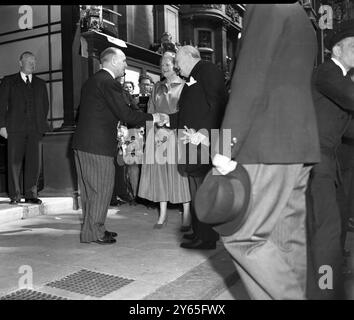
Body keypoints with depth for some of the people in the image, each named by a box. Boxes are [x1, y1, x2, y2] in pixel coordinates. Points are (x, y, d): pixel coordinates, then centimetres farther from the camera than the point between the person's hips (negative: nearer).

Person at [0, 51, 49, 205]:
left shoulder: (40, 84, 19)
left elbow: (45, 106, 19)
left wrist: (42, 124, 9)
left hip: (35, 129, 2)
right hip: (15, 128, -2)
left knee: (34, 162, -2)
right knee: (14, 162, -2)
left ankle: (31, 194, 6)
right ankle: (15, 195, 6)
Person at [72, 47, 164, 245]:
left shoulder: (92, 81, 18)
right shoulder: (109, 82, -13)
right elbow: (125, 113, -17)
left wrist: (118, 130, 23)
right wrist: (152, 118, -6)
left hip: (83, 143, 10)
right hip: (98, 146, -10)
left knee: (90, 189, 16)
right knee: (102, 189, 0)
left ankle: (92, 228, 27)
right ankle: (94, 232, 8)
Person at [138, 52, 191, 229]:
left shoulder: (184, 86, 2)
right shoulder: (157, 87, 15)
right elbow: (150, 112, 14)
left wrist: (169, 128, -11)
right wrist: (156, 130, -1)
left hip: (178, 134, -4)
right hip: (158, 135, 4)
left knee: (181, 172, -2)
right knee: (159, 173, 3)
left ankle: (186, 214, 8)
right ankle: (163, 214, 13)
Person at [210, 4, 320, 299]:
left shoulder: (266, 9, -3)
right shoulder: (303, 20, 23)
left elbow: (249, 83, -14)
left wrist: (226, 147, -15)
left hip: (270, 145, -9)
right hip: (297, 143, 9)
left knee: (241, 233, -5)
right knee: (288, 238, 10)